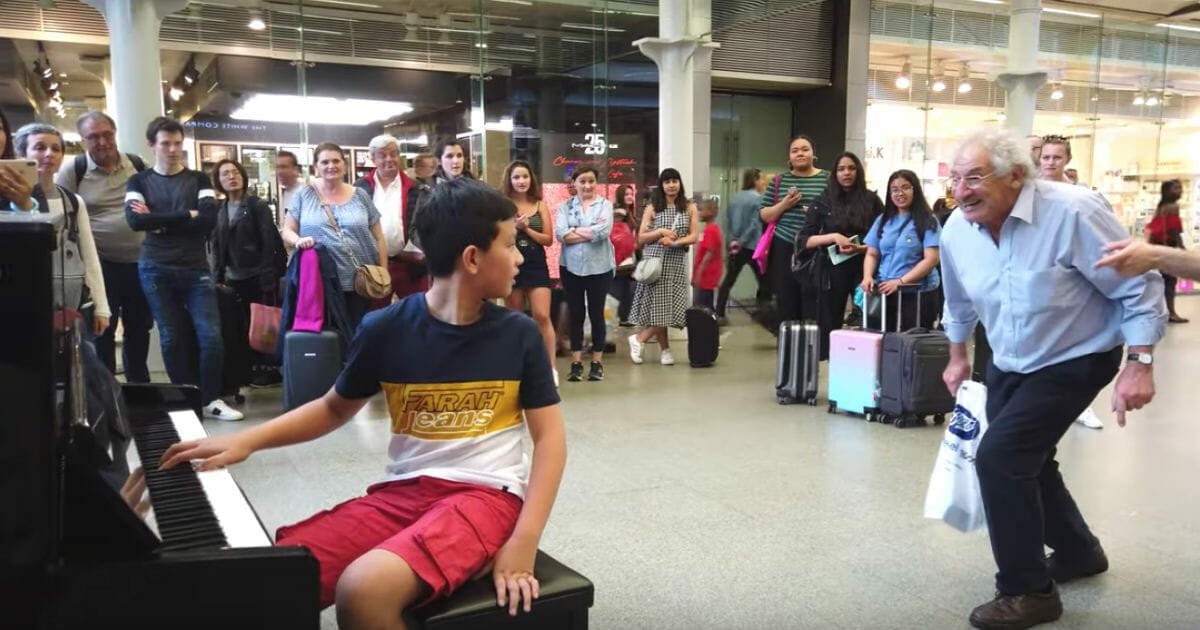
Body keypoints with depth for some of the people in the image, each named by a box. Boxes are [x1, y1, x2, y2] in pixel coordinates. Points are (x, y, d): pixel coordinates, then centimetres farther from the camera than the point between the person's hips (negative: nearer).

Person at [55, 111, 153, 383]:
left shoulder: (137, 164, 4)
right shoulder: (73, 170, -5)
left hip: (139, 261, 4)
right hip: (100, 263, -3)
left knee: (140, 328, 14)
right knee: (102, 331, 4)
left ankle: (139, 386, 29)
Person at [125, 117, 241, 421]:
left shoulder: (199, 179, 8)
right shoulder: (139, 181, 9)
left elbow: (209, 220, -9)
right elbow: (135, 221, -10)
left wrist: (159, 221, -9)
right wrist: (188, 216, -11)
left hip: (196, 269, 0)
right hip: (156, 270, 0)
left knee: (211, 336, -7)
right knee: (172, 339, 4)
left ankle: (212, 400, 6)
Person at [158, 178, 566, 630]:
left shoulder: (519, 336, -2)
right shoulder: (386, 329, -1)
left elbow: (550, 437, -1)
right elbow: (335, 407, 15)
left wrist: (523, 542, -13)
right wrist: (247, 440, 1)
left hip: (485, 494, -2)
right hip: (402, 491, 2)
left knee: (363, 590, -29)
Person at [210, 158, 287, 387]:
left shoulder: (257, 205, -4)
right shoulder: (218, 210, 11)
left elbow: (269, 242, -10)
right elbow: (216, 245, 13)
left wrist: (268, 277, -17)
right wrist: (218, 277, 6)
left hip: (258, 276, -5)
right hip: (234, 277, 5)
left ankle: (270, 369, 9)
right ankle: (252, 368, 16)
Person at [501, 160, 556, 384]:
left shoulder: (540, 206, 4)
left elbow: (548, 239, 1)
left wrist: (526, 228, -10)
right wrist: (514, 226, -17)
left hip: (536, 266, 0)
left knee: (542, 316, -7)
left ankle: (551, 366, 0)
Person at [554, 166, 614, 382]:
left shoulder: (605, 204, 2)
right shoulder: (565, 206, 5)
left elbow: (604, 231, -15)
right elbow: (560, 234, -9)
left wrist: (575, 231, -8)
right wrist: (591, 232, -13)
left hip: (599, 267, -1)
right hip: (571, 267, 1)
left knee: (596, 313, 6)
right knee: (575, 314, 7)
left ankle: (597, 362, 15)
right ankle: (576, 362, 13)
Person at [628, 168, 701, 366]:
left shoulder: (690, 208, 9)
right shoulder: (652, 207, 5)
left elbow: (694, 236, 1)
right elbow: (641, 238, 3)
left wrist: (674, 242, -14)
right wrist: (660, 232, -12)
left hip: (677, 263, 2)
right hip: (655, 261, -2)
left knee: (670, 307, -4)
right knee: (658, 307, -5)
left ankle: (639, 339, 10)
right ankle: (665, 348, 10)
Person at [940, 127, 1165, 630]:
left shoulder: (1072, 212, -28)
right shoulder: (955, 230, -9)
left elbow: (1139, 287, -19)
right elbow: (959, 302, 11)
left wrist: (1139, 365, -22)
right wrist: (958, 357, 22)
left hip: (1074, 361, -7)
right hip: (1008, 364, 7)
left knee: (1000, 456, -17)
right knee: (1025, 460, 19)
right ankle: (1078, 552, 46)